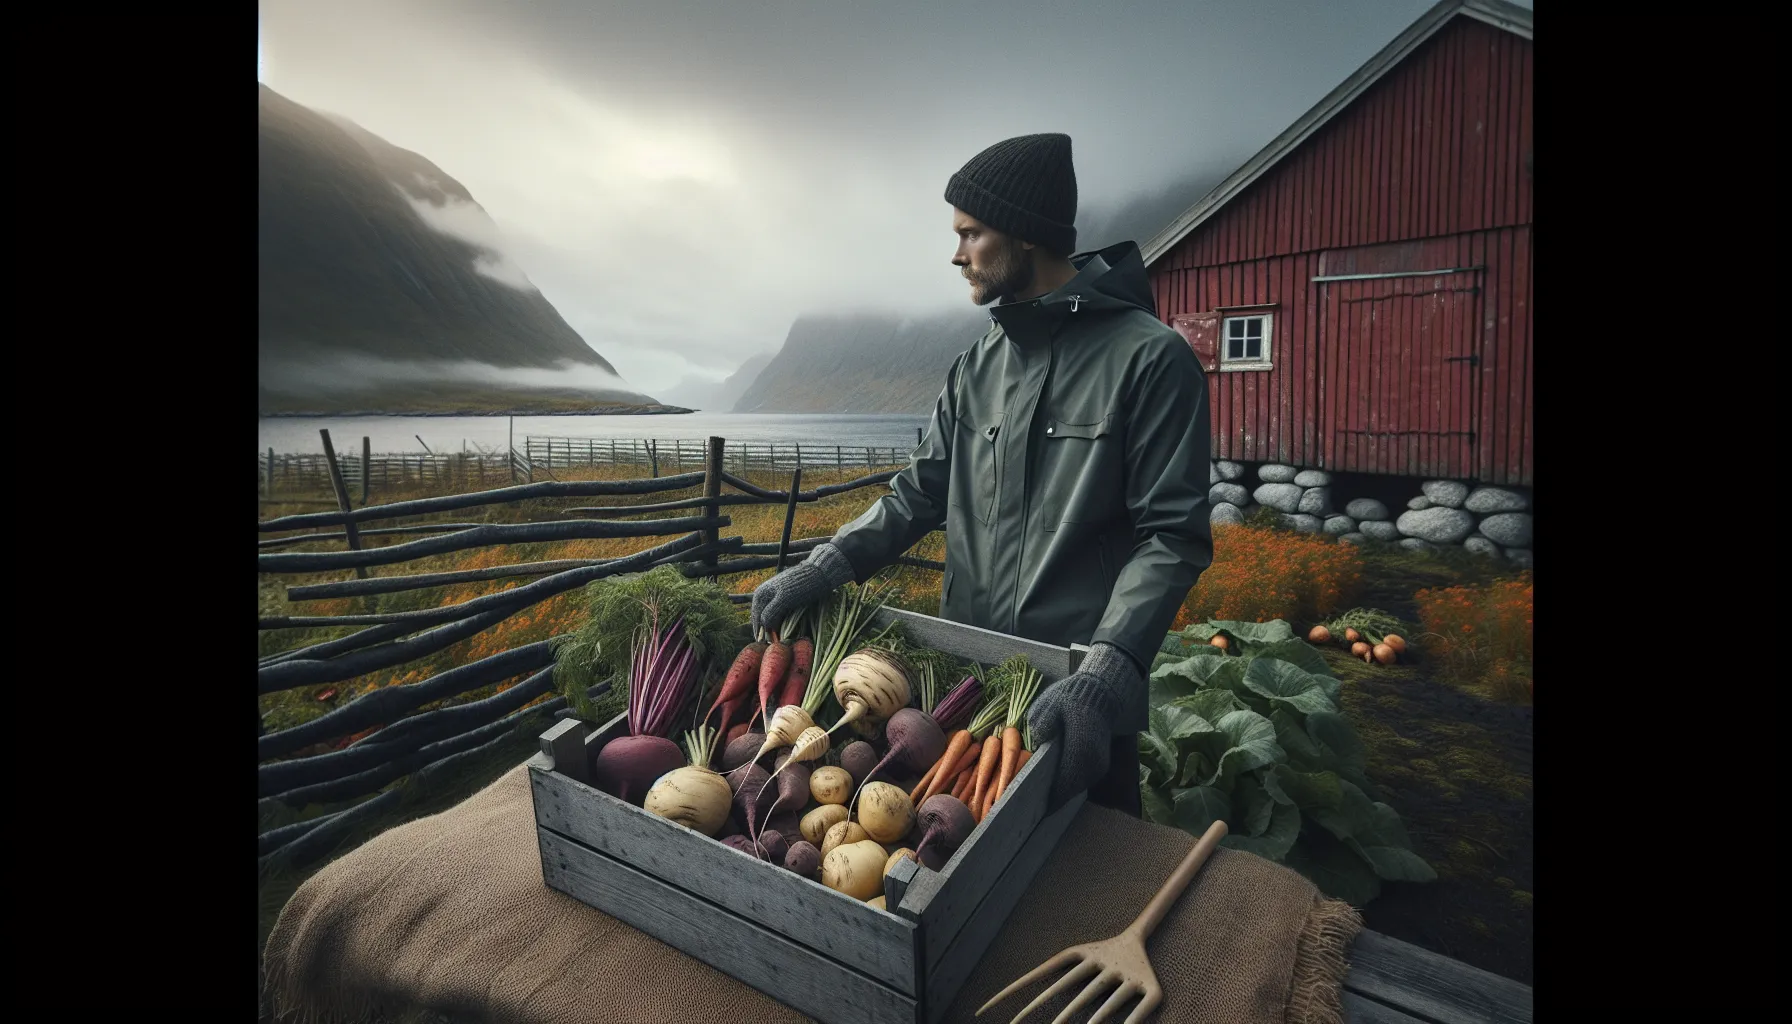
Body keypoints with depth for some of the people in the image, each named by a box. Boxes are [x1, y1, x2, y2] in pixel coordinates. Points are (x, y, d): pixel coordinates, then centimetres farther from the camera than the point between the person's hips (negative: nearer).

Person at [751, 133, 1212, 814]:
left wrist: (1104, 676, -26)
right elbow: (921, 492, 7)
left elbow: (1172, 537, -15)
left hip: (1079, 706, -5)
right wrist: (825, 567, -7)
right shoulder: (976, 367, 7)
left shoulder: (1150, 358, -11)